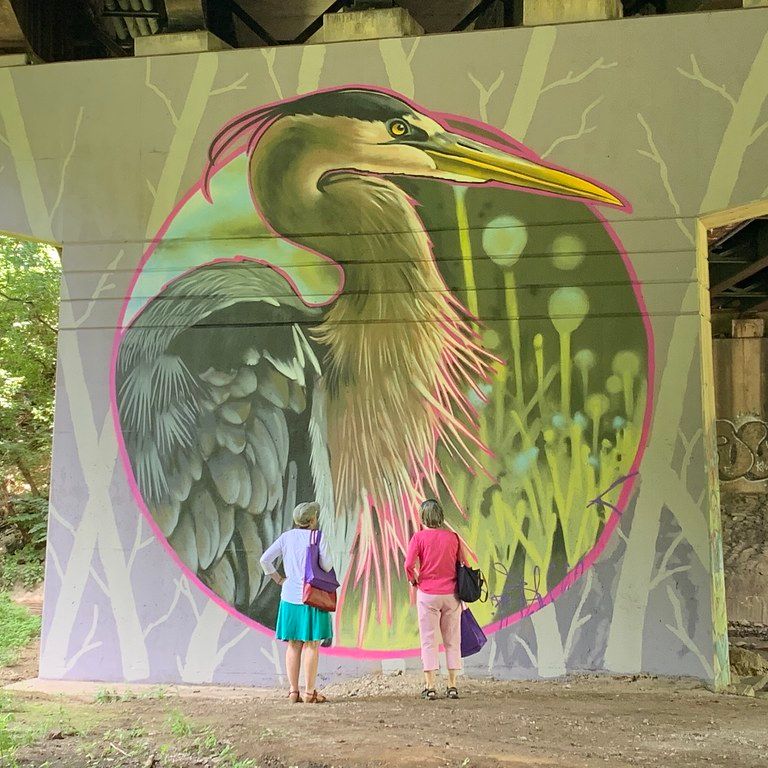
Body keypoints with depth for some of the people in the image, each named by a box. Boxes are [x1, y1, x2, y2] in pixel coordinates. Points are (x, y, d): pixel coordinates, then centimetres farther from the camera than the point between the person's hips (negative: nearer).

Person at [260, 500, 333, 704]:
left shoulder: (286, 537, 5)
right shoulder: (318, 537, -7)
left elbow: (265, 560, 0)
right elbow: (326, 566, -13)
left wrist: (279, 580, 7)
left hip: (290, 597, 4)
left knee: (293, 645, 10)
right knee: (311, 645, 1)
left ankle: (294, 691, 11)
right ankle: (309, 692, 1)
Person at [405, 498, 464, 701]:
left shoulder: (419, 536, -6)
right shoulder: (453, 537, 2)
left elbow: (409, 565, -13)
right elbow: (463, 565, 6)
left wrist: (414, 581, 5)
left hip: (427, 594, -2)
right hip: (451, 594, 2)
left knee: (429, 640, 4)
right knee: (452, 640, 10)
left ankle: (430, 687, 3)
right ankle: (452, 686, 12)